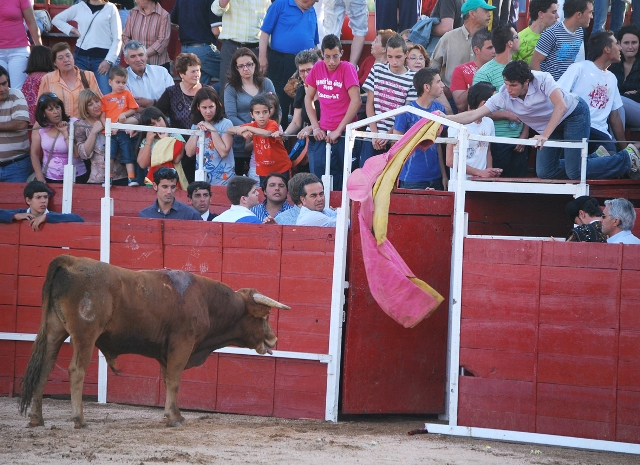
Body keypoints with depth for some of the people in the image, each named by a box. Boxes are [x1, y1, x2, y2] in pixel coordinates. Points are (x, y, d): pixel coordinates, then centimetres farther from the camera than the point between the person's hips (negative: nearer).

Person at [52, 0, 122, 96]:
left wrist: (109, 61, -10)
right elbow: (56, 19, 21)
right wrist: (73, 30, 6)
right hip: (81, 57, 4)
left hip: (102, 58, -4)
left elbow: (117, 39, -1)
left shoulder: (110, 8, 1)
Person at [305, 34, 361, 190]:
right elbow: (309, 98, 15)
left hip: (344, 132, -4)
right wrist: (315, 127, 4)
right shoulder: (317, 68, 6)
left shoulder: (347, 68, -8)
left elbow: (356, 101, -15)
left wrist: (339, 130, -14)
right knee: (318, 176, 2)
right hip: (323, 133, 4)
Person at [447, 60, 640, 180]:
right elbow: (474, 115, -16)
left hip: (574, 113, -7)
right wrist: (445, 119, -30)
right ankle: (595, 158, 16)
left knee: (574, 172, -17)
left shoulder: (542, 80, -31)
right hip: (548, 126, 7)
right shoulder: (503, 96, -17)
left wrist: (544, 136, -40)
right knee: (545, 172, -1)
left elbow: (561, 106, -36)